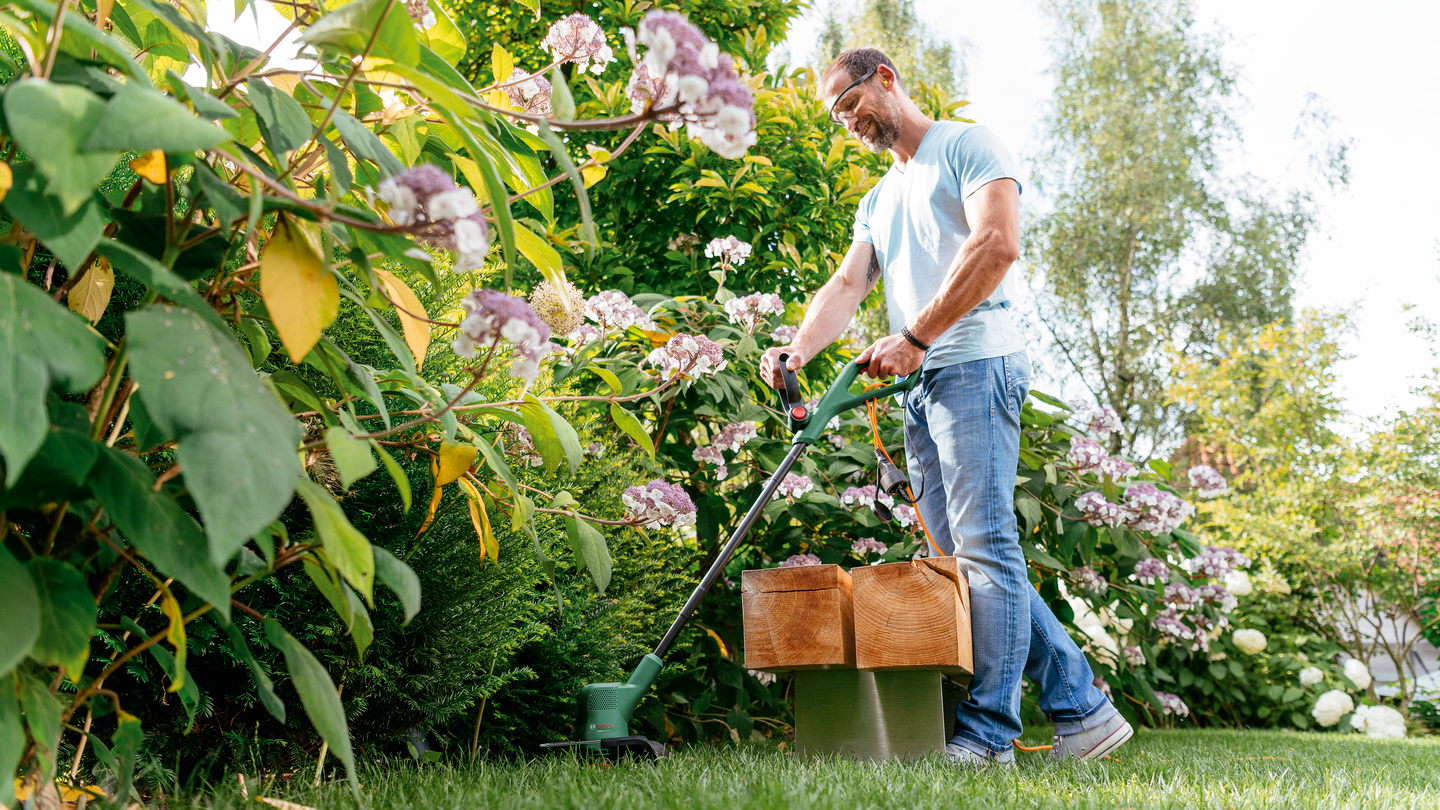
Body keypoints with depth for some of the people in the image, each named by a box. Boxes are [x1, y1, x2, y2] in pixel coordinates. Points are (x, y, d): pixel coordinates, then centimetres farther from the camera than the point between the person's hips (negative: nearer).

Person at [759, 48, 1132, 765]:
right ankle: (1081, 707, 10)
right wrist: (798, 348, -6)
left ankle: (987, 733, -7)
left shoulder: (966, 145, 3)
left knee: (984, 547, -11)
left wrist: (914, 337, -16)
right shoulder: (877, 202, 28)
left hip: (974, 364, -9)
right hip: (921, 387, 9)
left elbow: (998, 243, -13)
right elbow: (847, 285, 14)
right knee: (960, 556, 4)